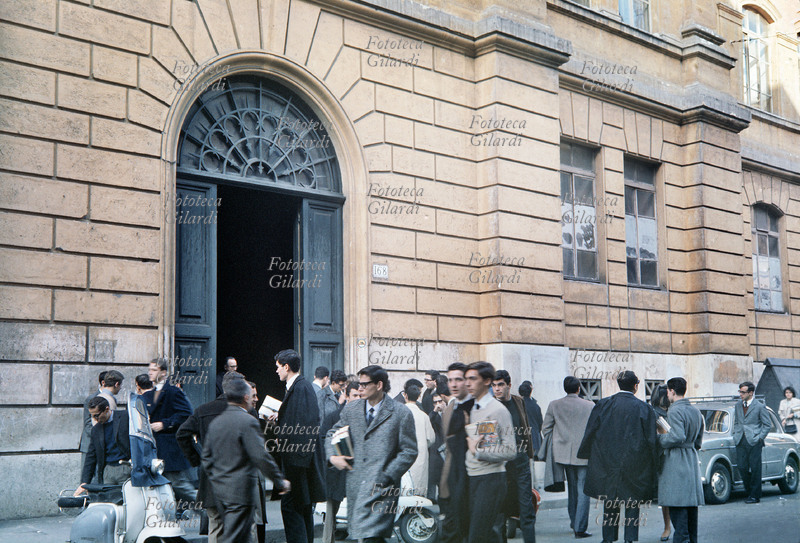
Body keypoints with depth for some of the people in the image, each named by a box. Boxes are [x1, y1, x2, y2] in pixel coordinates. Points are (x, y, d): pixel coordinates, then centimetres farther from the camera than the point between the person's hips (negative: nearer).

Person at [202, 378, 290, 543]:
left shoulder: (215, 422, 9)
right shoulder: (247, 422, -15)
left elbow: (206, 458, 13)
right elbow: (261, 457, -18)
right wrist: (280, 481, -8)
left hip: (219, 490, 8)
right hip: (241, 490, -8)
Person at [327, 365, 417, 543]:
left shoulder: (401, 413, -2)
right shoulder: (351, 409, 11)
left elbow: (409, 451, -2)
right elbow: (332, 433, 25)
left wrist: (387, 476, -11)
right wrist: (333, 456, 5)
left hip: (381, 488, -5)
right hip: (355, 486, 5)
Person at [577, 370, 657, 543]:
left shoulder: (603, 405, -1)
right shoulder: (643, 408, -6)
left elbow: (590, 432, 3)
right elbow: (651, 438, -4)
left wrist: (586, 455, 15)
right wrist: (654, 461, 7)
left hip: (607, 463, 2)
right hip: (634, 464, -2)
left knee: (609, 504, 12)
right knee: (632, 505, 7)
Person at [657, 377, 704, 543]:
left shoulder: (674, 411, -13)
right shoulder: (696, 411, 14)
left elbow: (678, 437, -25)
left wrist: (661, 438, -9)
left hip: (676, 461, -9)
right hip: (692, 461, 9)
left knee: (677, 506, -8)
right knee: (691, 503, 12)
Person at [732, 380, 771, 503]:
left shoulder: (760, 407, -3)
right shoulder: (738, 405, 14)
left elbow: (767, 425, 1)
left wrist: (759, 438, -6)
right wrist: (736, 434, 10)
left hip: (754, 442, -5)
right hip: (741, 441, 5)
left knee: (755, 468, -1)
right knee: (742, 467, 1)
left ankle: (755, 496, 7)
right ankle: (749, 492, 16)